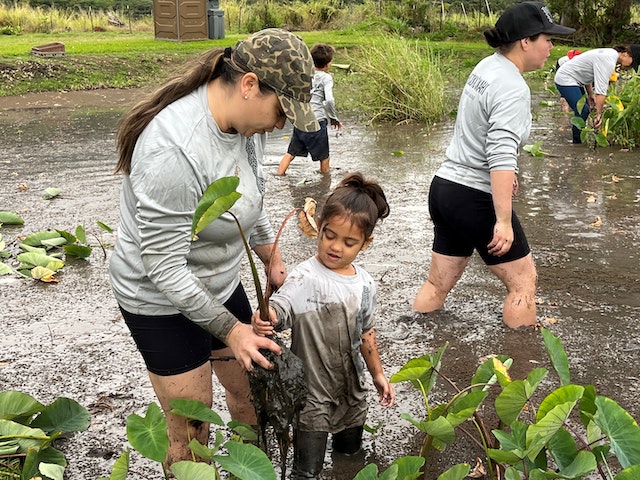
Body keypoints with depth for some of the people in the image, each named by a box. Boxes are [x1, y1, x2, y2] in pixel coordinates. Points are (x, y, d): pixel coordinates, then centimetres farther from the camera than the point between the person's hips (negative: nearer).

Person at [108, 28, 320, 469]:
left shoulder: (248, 119, -8)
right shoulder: (172, 150, -35)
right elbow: (165, 268, -28)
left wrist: (273, 259, 12)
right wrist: (229, 328, -20)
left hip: (222, 283, 8)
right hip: (164, 303, -8)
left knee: (249, 390, 21)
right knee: (191, 435, 5)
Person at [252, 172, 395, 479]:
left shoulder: (365, 284, -2)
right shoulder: (305, 278, -20)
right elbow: (279, 309, -36)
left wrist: (377, 374, 17)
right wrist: (264, 319, -58)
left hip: (352, 388, 5)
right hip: (313, 391, -5)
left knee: (350, 452, 26)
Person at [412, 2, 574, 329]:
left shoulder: (487, 66, 9)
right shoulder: (513, 89, -19)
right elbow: (501, 157, -28)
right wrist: (504, 221, -29)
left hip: (444, 187, 9)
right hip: (476, 200, -9)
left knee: (438, 284, 15)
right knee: (523, 282, 7)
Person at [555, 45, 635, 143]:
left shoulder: (610, 54, 8)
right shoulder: (609, 62, -24)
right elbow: (601, 91, -30)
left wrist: (590, 94, 13)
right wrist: (599, 115, -29)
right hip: (565, 79, -11)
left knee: (585, 110, 15)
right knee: (582, 112, -14)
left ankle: (577, 141, 22)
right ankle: (577, 142, -5)